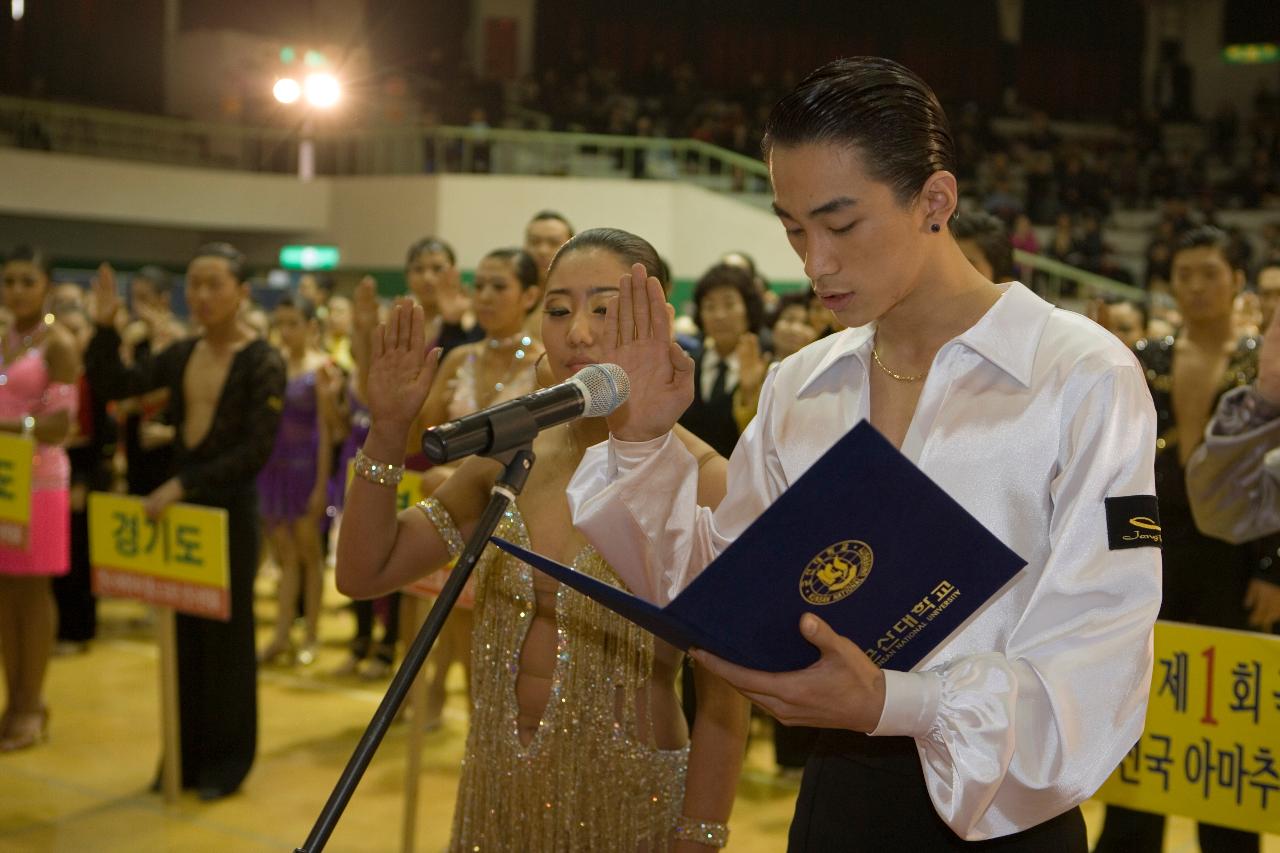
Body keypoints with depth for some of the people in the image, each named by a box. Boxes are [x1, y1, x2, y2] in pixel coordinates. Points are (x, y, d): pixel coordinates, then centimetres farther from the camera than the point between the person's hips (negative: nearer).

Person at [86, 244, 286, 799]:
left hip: (230, 508, -5)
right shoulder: (181, 355, 6)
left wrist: (184, 485, -21)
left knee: (225, 634, 5)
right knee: (184, 631, 11)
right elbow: (110, 386, 6)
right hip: (178, 502, 5)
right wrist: (105, 327, -8)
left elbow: (256, 451, -17)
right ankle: (187, 752, 23)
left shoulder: (263, 363, -11)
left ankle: (227, 759, 19)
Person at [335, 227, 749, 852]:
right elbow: (364, 573, 2)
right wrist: (387, 430, -9)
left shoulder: (698, 480, -17)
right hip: (496, 794, 5)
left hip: (629, 802, -5)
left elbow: (724, 705, -16)